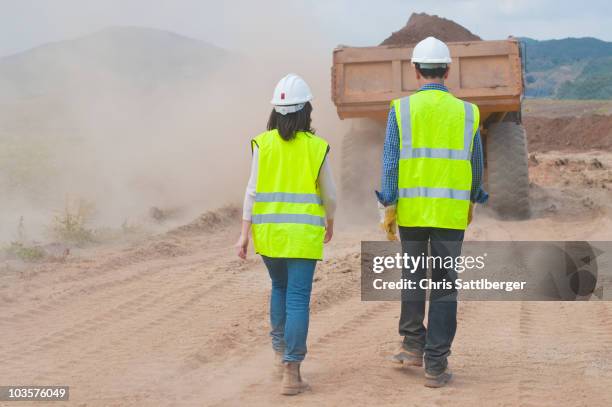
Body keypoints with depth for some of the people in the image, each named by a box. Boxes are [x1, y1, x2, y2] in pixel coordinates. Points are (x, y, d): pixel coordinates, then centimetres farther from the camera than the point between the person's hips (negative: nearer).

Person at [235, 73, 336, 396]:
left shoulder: (263, 143, -3)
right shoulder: (317, 147, -3)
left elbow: (253, 190, -5)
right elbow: (329, 193, 5)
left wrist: (244, 233, -2)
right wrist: (330, 221, 24)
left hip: (268, 230, 2)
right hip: (303, 233, -2)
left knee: (279, 287, 25)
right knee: (298, 299, -1)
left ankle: (281, 353, 27)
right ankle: (291, 372, -5)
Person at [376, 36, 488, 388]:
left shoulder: (401, 109, -2)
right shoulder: (466, 113, 3)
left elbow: (391, 162, -6)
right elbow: (476, 165, 9)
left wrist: (387, 210, -3)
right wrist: (471, 203, 25)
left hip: (411, 209, 0)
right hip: (451, 212, 0)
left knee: (413, 277, 19)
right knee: (444, 285, 3)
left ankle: (414, 346, 26)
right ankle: (436, 365, 2)